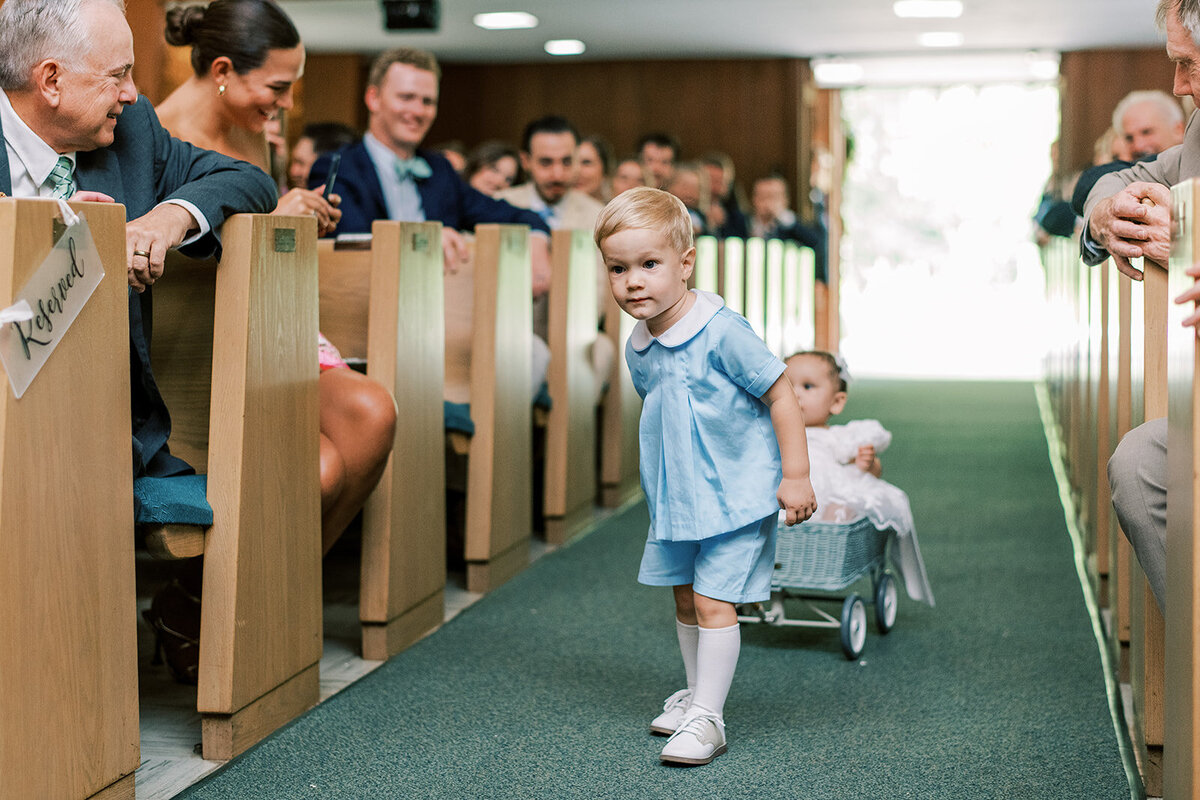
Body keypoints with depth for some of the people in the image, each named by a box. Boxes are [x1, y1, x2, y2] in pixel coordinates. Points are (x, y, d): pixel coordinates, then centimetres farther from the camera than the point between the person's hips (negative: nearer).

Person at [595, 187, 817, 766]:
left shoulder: (722, 333, -22)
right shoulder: (638, 349, 0)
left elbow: (781, 395, -17)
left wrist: (795, 476, -17)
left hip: (735, 497, -7)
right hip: (676, 499, 7)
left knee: (714, 602, -8)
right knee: (685, 599, 16)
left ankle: (707, 718, 0)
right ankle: (695, 692, 34)